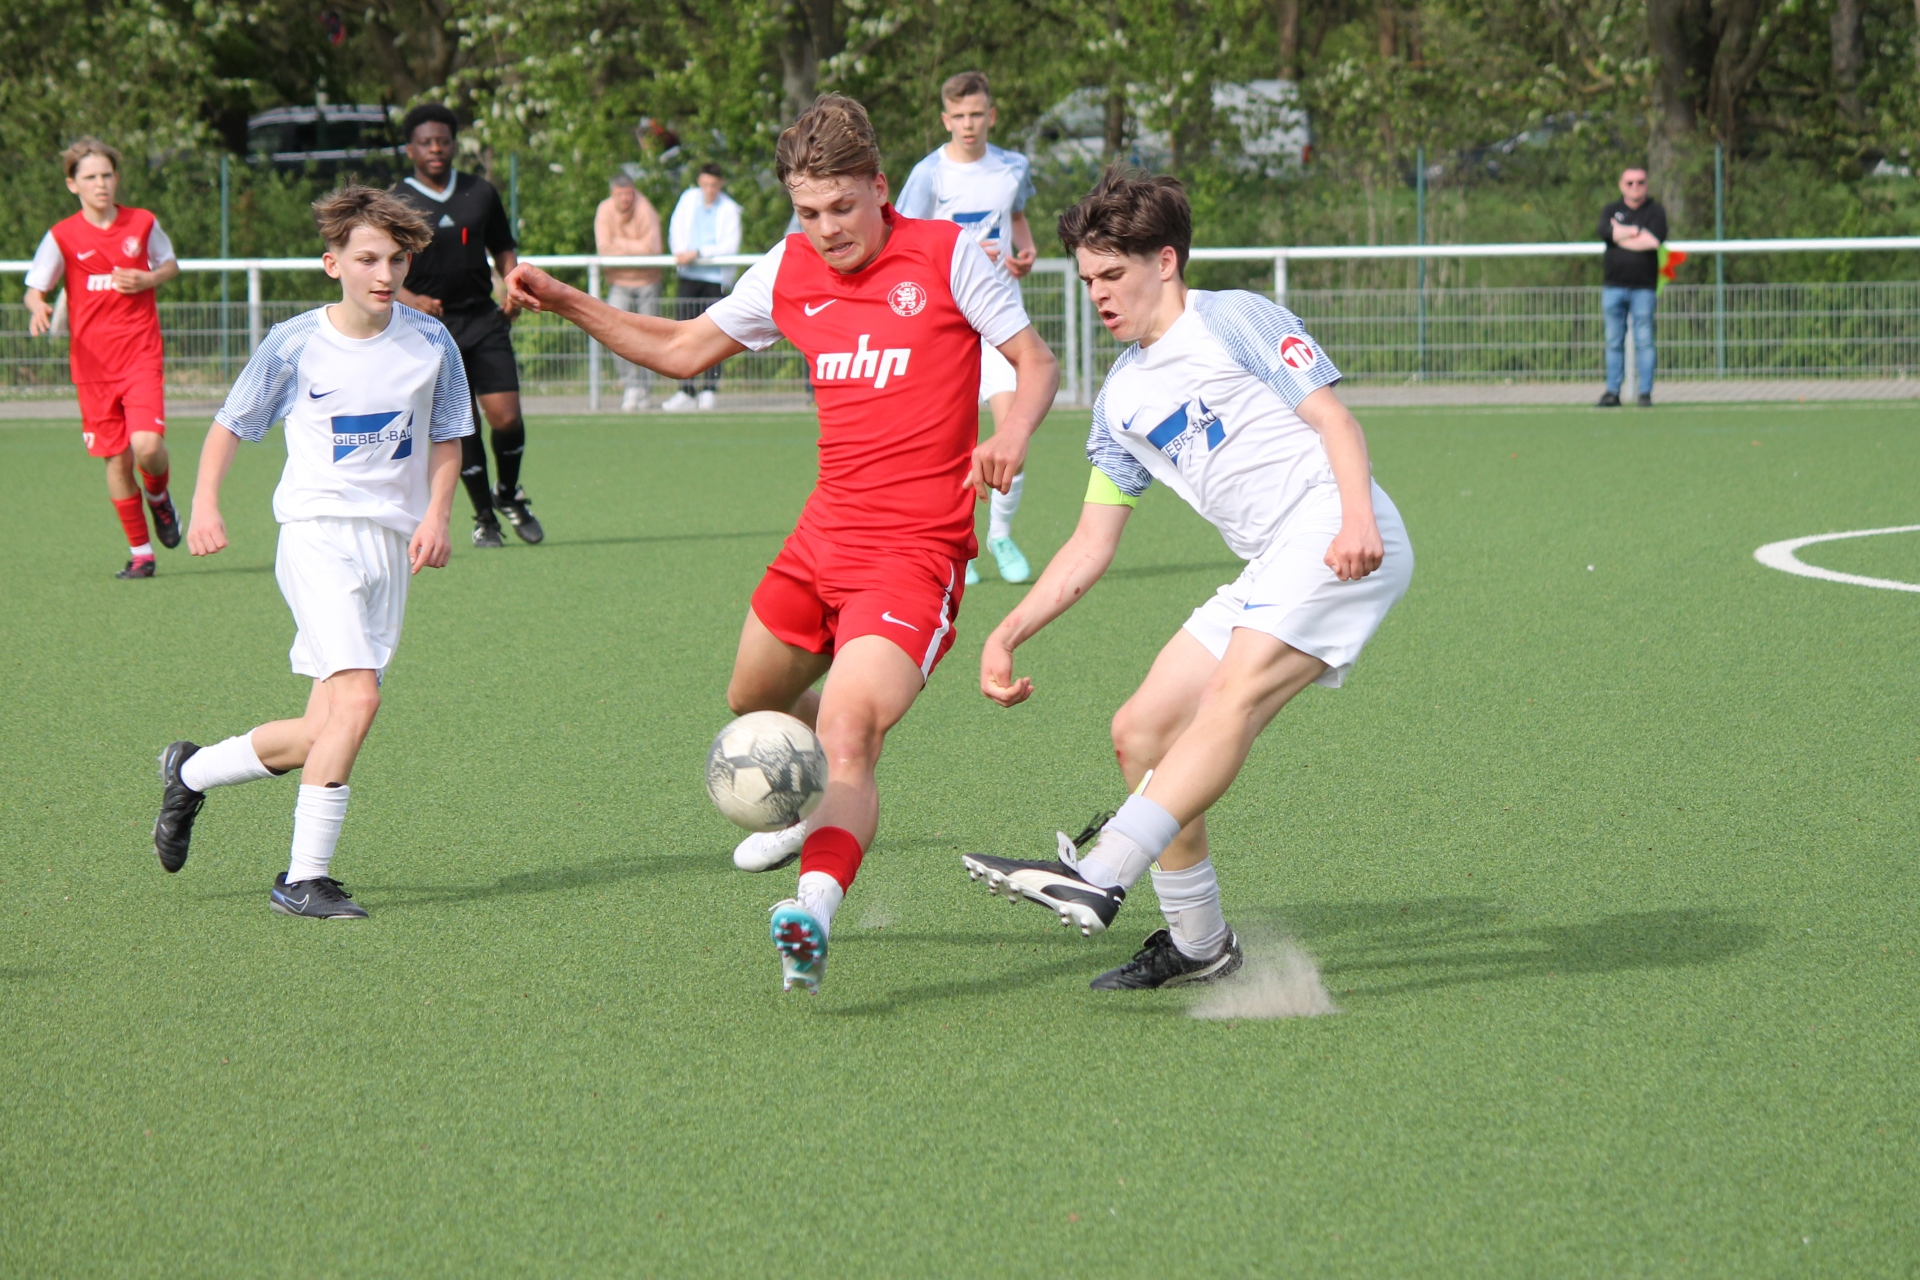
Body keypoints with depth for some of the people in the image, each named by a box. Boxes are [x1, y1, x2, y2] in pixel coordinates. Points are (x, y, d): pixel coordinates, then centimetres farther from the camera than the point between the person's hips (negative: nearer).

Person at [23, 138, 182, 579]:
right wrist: (38, 307, -26)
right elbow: (35, 287, -2)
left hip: (142, 356, 0)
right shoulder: (63, 236, -2)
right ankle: (139, 552, 16)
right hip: (93, 363, 0)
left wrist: (147, 280, -4)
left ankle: (159, 495, 16)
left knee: (147, 445, -19)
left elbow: (170, 264, 18)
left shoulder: (143, 224, 3)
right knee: (116, 459, 2)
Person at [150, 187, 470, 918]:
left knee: (323, 735, 3)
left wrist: (435, 514, -2)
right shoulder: (295, 345, -2)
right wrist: (205, 504, -4)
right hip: (318, 531, -4)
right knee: (357, 695, -23)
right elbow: (231, 424, 9)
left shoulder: (430, 344, 4)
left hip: (392, 546, 4)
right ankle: (303, 879, -15)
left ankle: (191, 773, 29)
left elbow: (446, 440, 15)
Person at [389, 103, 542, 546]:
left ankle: (509, 496, 18)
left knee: (506, 416, -9)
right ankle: (484, 517, 12)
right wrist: (410, 298, -19)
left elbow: (502, 247, 20)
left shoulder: (480, 192, 10)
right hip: (433, 327, -2)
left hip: (484, 320, 2)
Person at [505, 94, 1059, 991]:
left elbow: (1036, 362, -2)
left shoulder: (946, 256, -7)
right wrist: (566, 304, 9)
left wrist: (1012, 431, -23)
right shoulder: (788, 272, 7)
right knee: (755, 699, 23)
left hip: (915, 552, -7)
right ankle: (827, 811, 54)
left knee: (846, 728, -26)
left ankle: (813, 914, -41)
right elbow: (685, 350, 18)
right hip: (824, 535, 7)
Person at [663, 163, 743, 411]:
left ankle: (710, 388, 5)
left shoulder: (729, 209, -3)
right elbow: (676, 231, 9)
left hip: (716, 277, -3)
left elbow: (731, 245, -11)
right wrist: (681, 253, -10)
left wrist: (698, 253, -18)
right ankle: (687, 391, 2)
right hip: (689, 275, 3)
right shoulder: (689, 198, 7)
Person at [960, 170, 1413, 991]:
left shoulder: (1232, 319, 3)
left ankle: (1098, 878, -42)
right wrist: (1008, 634, 13)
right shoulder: (1122, 399, 23)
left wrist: (1358, 517, -23)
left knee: (1234, 698, -26)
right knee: (1141, 731, 3)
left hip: (1336, 538, -9)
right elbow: (1091, 544, 24)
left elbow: (1333, 417, -6)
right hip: (1271, 571, 9)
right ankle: (1197, 942, 10)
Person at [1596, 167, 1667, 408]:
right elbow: (1607, 232, -8)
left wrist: (1622, 235, -4)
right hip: (1613, 286, 2)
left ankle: (1645, 393, -1)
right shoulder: (1611, 211, 14)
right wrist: (1638, 232, -4)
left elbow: (1654, 241, -11)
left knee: (1644, 341, -4)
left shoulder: (1655, 211, 7)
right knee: (1614, 341, 3)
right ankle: (1612, 392, 5)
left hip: (1644, 287, -2)